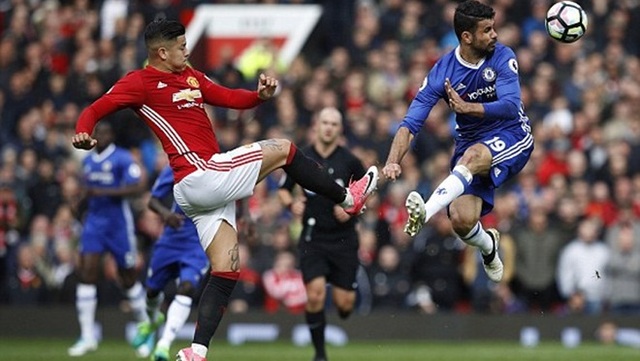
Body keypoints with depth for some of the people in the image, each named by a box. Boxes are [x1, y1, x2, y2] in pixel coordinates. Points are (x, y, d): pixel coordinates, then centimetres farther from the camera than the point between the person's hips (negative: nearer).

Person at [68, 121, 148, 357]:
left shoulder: (122, 159, -10)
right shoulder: (88, 162, 12)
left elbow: (138, 187, -20)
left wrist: (103, 192, -24)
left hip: (119, 223, -5)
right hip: (94, 221, 5)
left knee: (129, 279, 6)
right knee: (86, 274, -8)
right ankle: (87, 336, -7)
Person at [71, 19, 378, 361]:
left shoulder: (190, 77, 20)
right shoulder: (141, 82, -4)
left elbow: (231, 98, 20)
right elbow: (94, 110, -7)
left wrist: (260, 95, -1)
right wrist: (82, 135, -29)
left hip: (211, 186, 9)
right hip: (200, 175, -9)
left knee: (225, 272, 4)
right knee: (283, 149, -1)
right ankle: (349, 197, 16)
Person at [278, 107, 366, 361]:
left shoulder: (349, 161, -3)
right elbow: (283, 189, 11)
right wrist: (291, 204, -10)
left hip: (343, 237, 0)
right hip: (313, 237, 0)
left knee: (344, 303, -2)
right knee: (315, 294, -15)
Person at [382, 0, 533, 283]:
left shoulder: (502, 58, -12)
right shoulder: (442, 72, -10)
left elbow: (511, 106, -24)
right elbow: (411, 123, -14)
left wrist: (467, 107, -36)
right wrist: (392, 162, -30)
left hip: (512, 136, -2)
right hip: (470, 143, 2)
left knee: (473, 156, -37)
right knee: (461, 221, -13)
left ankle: (426, 212, -53)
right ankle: (488, 247, 23)